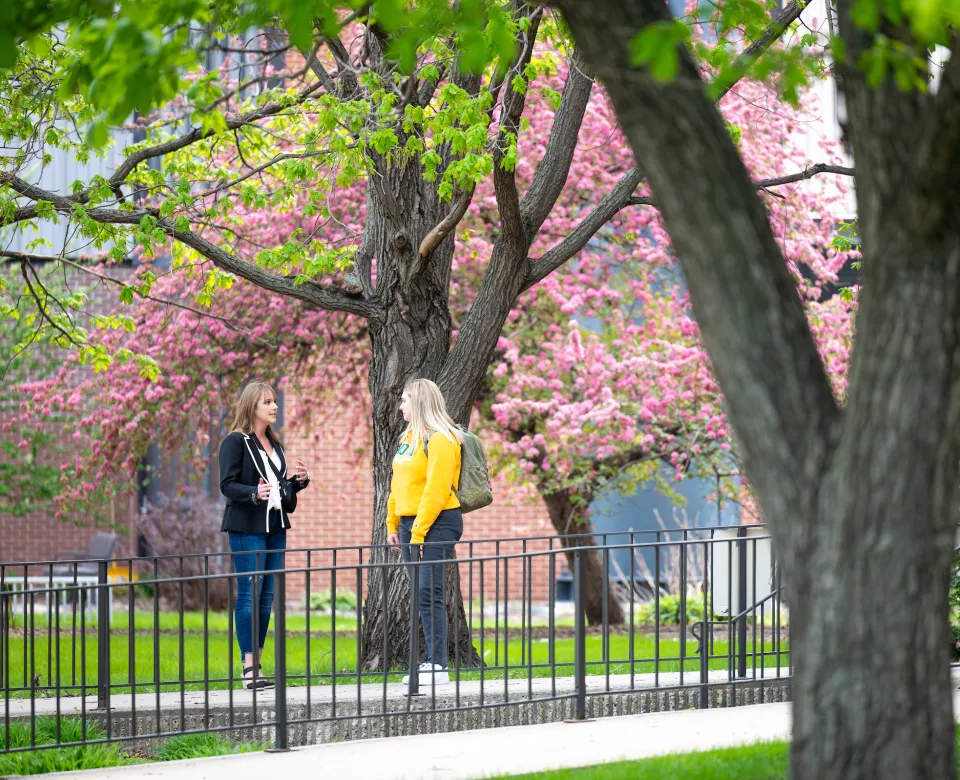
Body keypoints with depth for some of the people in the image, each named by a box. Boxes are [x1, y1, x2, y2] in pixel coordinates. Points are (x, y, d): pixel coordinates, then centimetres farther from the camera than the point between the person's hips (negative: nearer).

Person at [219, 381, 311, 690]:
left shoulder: (273, 443, 18)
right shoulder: (236, 442, -6)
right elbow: (228, 484, -12)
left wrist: (299, 481, 5)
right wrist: (255, 494, -28)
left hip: (275, 526, 8)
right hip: (247, 527, -8)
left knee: (267, 595, 6)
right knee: (249, 594, -9)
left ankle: (257, 663, 11)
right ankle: (249, 667, -10)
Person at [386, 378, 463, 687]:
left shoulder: (440, 439, -12)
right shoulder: (409, 437, 17)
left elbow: (436, 491, -18)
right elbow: (398, 485, 21)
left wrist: (419, 532, -20)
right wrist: (393, 525, 16)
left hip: (436, 523, -9)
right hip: (410, 522, 9)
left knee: (429, 593, -12)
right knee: (422, 595, 8)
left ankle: (439, 666, -13)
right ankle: (432, 660, 11)